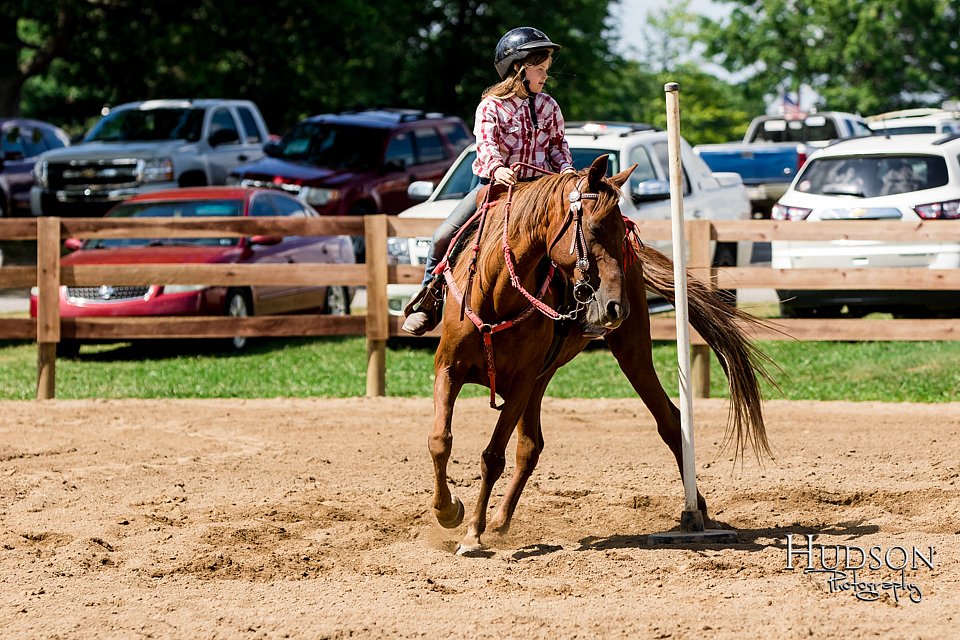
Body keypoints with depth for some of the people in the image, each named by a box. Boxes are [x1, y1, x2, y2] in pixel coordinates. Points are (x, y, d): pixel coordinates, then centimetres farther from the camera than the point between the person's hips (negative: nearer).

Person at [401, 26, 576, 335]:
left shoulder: (548, 106, 5)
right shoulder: (491, 106, -8)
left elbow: (558, 143, 13)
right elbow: (486, 143, -23)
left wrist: (565, 167, -9)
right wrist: (497, 168, -44)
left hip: (537, 185, 2)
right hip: (494, 183, -2)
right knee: (444, 236, -12)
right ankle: (427, 302, 5)